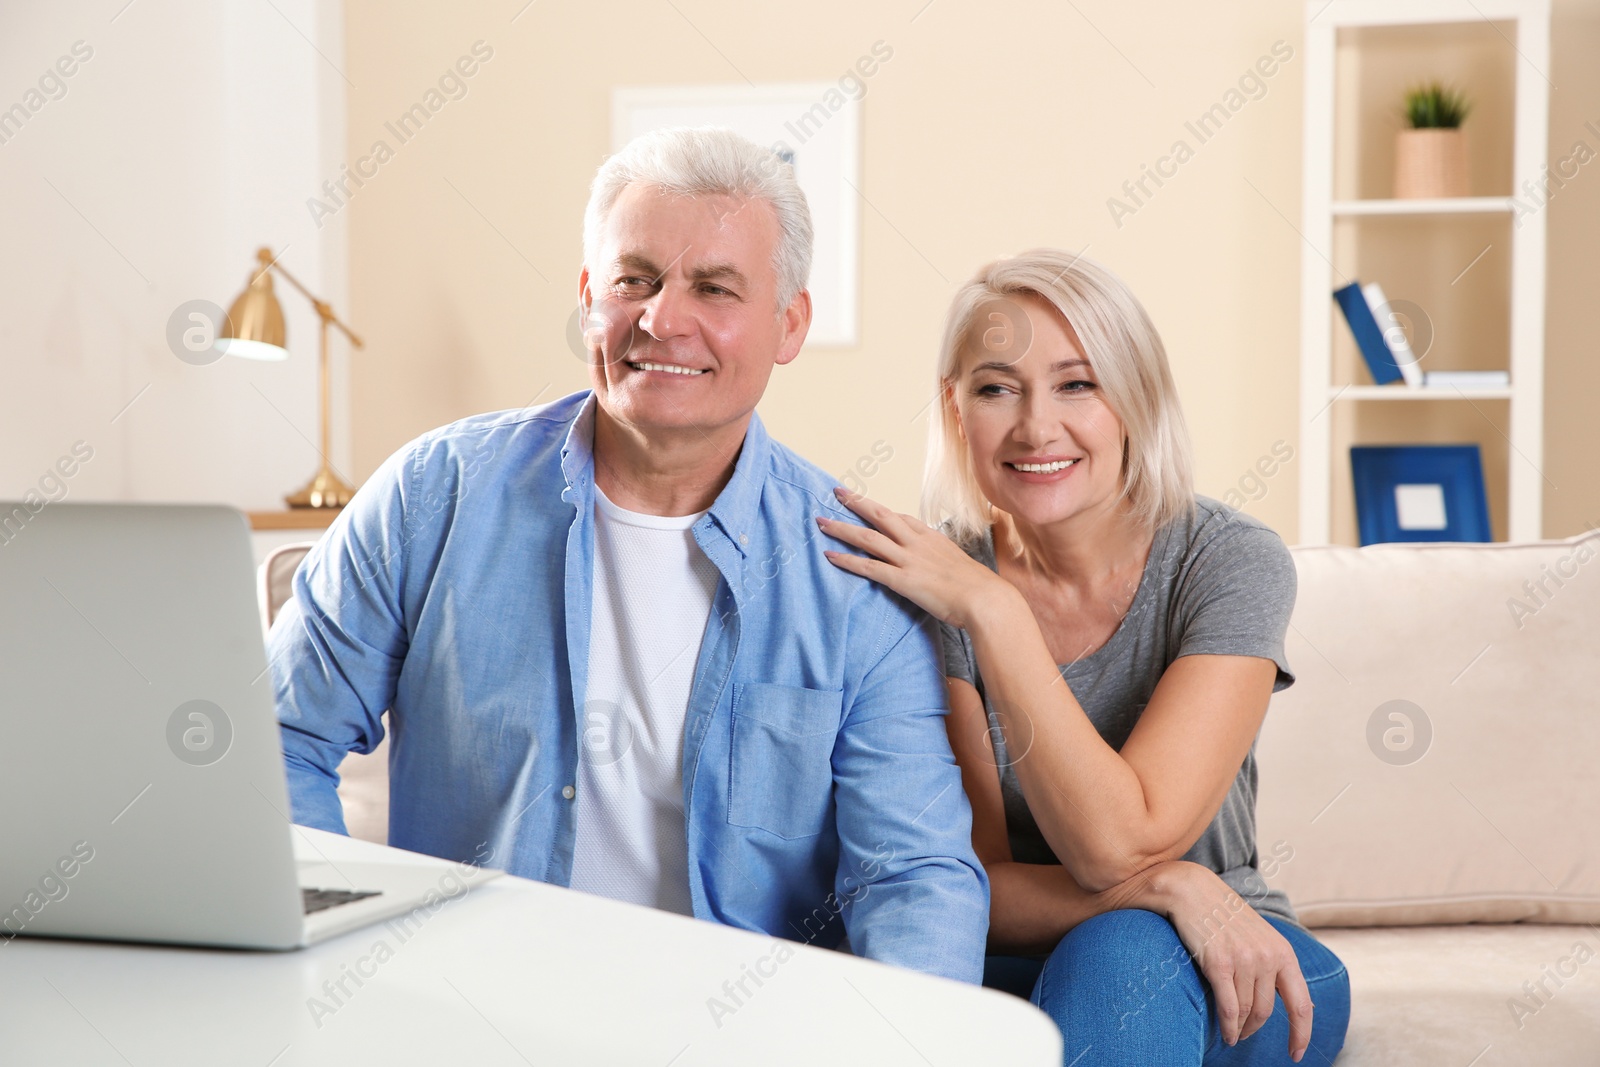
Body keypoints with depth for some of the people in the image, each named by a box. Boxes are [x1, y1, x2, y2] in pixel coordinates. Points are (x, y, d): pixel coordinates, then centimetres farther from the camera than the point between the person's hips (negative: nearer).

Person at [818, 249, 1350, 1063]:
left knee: (1120, 957, -35)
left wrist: (990, 608, -27)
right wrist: (1166, 886, -26)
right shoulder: (929, 581, -8)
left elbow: (1118, 844, -23)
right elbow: (973, 886, -10)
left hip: (1232, 972, -2)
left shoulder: (1230, 563, -12)